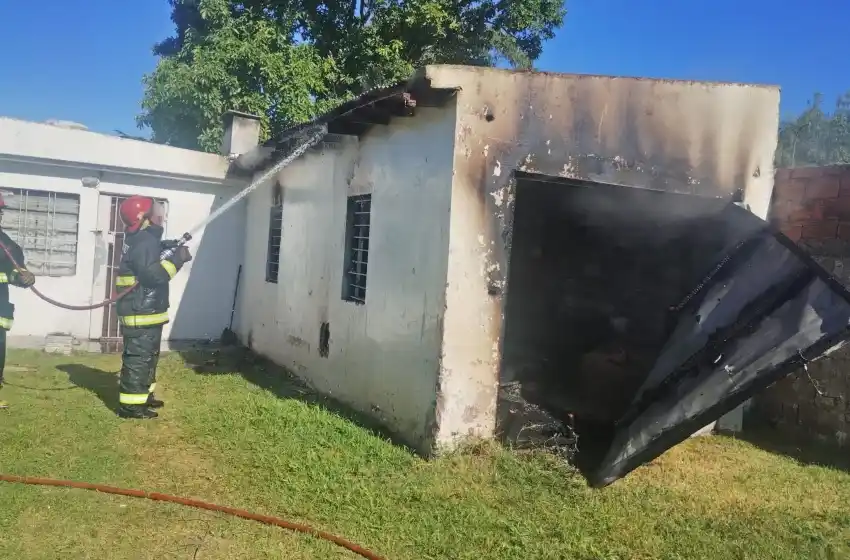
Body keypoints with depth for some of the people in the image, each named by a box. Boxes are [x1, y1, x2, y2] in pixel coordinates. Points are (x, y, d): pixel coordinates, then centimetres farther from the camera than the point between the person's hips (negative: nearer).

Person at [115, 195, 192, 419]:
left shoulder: (143, 239, 15)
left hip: (144, 310, 11)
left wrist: (173, 250, 7)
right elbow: (154, 274, -27)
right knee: (138, 358, -6)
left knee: (148, 356, 20)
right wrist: (177, 259, -20)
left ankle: (143, 396, 30)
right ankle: (131, 405, 0)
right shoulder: (144, 241, -19)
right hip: (141, 312, -11)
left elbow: (154, 262, 19)